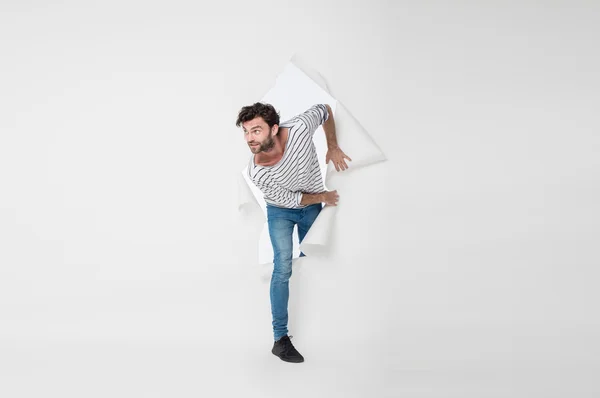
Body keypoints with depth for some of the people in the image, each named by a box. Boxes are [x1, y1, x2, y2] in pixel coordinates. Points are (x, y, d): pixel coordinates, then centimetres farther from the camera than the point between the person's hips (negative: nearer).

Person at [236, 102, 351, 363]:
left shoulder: (299, 127, -32)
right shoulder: (257, 173, -32)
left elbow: (325, 109, -11)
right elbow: (289, 200, -19)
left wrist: (333, 147, -14)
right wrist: (324, 197, -10)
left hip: (313, 207, 3)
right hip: (281, 210, -3)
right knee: (283, 267, -16)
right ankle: (280, 338, -10)